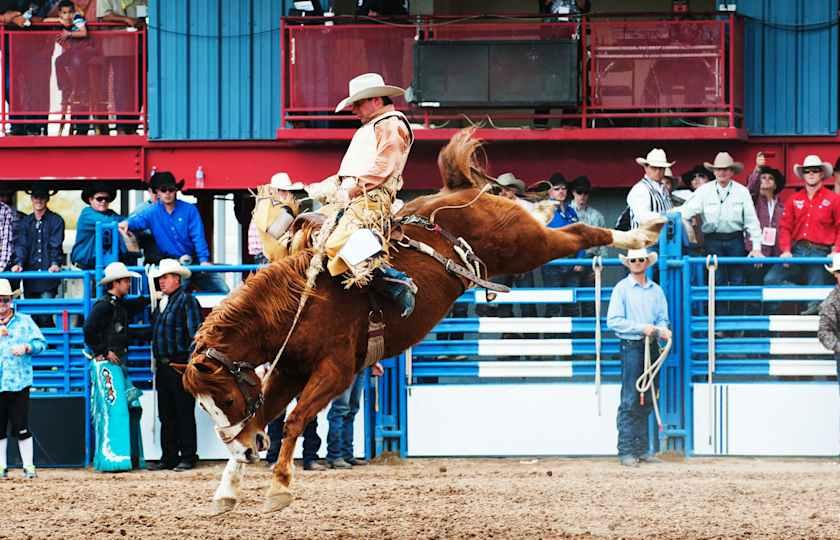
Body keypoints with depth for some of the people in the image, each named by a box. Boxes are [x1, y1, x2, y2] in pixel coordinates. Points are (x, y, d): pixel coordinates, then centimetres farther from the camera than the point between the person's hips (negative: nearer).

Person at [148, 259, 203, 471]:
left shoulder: (187, 300, -7)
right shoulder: (160, 302, 16)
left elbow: (196, 334, -13)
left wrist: (191, 362, -19)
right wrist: (156, 362, 18)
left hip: (181, 365, -8)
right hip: (163, 366, 8)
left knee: (184, 413, -2)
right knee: (166, 415, 10)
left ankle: (188, 457, 2)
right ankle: (168, 457, 14)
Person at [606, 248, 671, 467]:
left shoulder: (656, 290, 12)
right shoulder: (622, 289, -2)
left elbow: (662, 317, 15)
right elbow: (613, 321, -8)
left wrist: (662, 329, -8)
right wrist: (641, 328, -15)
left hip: (651, 347, 5)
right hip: (632, 347, -5)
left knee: (647, 402, 8)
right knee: (630, 401, -8)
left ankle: (642, 449, 13)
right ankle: (626, 451, -7)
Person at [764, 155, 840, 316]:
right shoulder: (794, 200, 11)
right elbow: (785, 226, 7)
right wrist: (786, 250, -7)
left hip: (820, 253, -3)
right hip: (797, 250, 3)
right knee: (770, 280, -12)